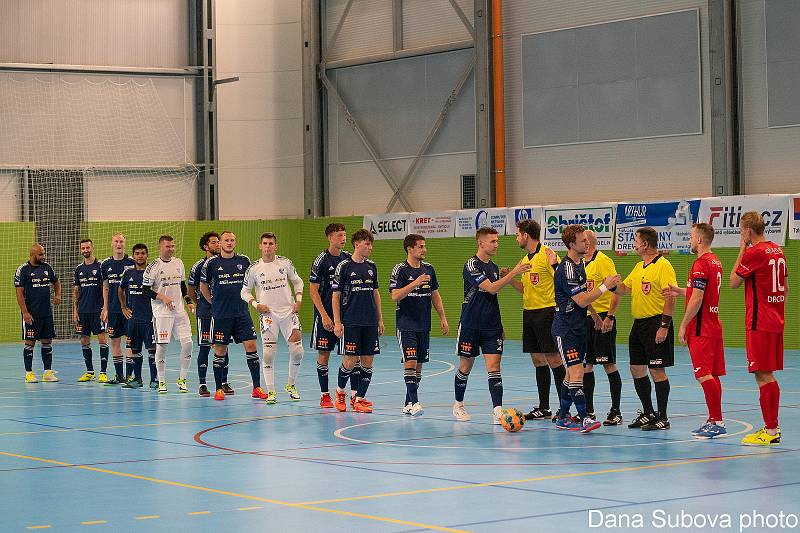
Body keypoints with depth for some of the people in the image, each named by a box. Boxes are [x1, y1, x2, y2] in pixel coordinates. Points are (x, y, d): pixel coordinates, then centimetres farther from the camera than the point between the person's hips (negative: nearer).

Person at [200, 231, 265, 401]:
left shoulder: (244, 261, 4)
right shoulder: (211, 263, -2)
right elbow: (203, 286, 10)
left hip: (242, 313, 2)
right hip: (220, 315, -2)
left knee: (251, 345, -5)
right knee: (220, 349, 2)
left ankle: (257, 388, 0)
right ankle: (219, 389, 12)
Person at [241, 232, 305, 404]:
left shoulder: (285, 263, 2)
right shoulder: (254, 269, -2)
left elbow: (297, 281, 15)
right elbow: (245, 291, 7)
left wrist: (298, 299, 1)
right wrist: (256, 304, -9)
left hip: (288, 312, 2)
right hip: (268, 314, -1)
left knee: (297, 351, -3)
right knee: (268, 353, -8)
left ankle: (291, 384, 19)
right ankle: (270, 391, 4)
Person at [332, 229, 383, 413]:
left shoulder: (372, 267, 11)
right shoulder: (344, 266, -4)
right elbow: (336, 295, -4)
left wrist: (380, 319, 15)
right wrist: (337, 323, -9)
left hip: (370, 322, 5)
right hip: (350, 323, -5)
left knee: (367, 362, 1)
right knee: (350, 360, -6)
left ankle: (359, 400, 8)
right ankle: (340, 392, 18)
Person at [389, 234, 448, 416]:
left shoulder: (428, 268, 10)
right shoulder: (400, 270, -8)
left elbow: (435, 295, 17)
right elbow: (395, 296, -17)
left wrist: (442, 318, 11)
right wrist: (414, 284, -27)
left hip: (424, 325, 6)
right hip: (406, 325, -6)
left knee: (419, 364, 8)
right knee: (410, 362, -15)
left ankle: (408, 404, 16)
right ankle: (414, 402, -18)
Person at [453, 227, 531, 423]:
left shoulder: (493, 267, 11)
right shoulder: (471, 265, -12)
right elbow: (491, 288, -23)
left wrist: (500, 325, 21)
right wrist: (514, 272, -26)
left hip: (491, 326, 5)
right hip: (470, 325, -5)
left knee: (494, 367, -6)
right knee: (465, 367, 8)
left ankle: (497, 411, -13)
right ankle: (458, 405, 27)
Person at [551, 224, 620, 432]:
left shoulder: (579, 264, 12)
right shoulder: (566, 269, -19)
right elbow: (581, 300, -22)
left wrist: (594, 314, 30)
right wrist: (605, 286, -19)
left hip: (579, 327, 10)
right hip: (565, 328, -10)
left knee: (572, 374, 11)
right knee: (576, 371, -15)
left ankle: (563, 418, 18)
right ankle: (584, 419, -19)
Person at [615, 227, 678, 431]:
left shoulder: (663, 266, -13)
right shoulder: (639, 267, 15)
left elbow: (670, 298, -18)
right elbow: (624, 288, 23)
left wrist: (664, 326, -22)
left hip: (656, 324, -9)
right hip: (638, 324, 9)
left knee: (657, 370, -5)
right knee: (636, 370, 12)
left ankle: (662, 418, 3)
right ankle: (648, 413, 24)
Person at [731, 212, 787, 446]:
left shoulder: (754, 252, -14)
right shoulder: (777, 251, 12)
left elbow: (734, 282, -5)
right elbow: (785, 288, 19)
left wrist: (742, 251, 0)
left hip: (759, 323, -9)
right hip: (775, 321, 9)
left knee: (763, 375, -7)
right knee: (768, 375, 15)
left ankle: (771, 431, -8)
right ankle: (772, 427, 20)